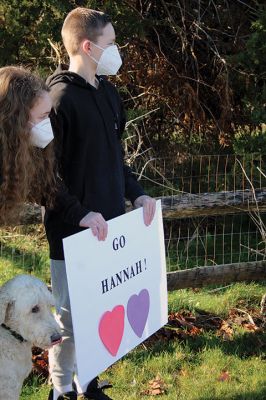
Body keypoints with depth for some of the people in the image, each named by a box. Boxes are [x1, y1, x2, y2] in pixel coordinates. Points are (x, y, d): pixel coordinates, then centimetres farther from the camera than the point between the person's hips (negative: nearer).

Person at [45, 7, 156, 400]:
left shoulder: (108, 93, 11)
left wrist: (136, 193, 9)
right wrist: (79, 214, -22)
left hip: (108, 226, 8)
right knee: (70, 316, 4)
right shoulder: (60, 99, -16)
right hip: (73, 233, -8)